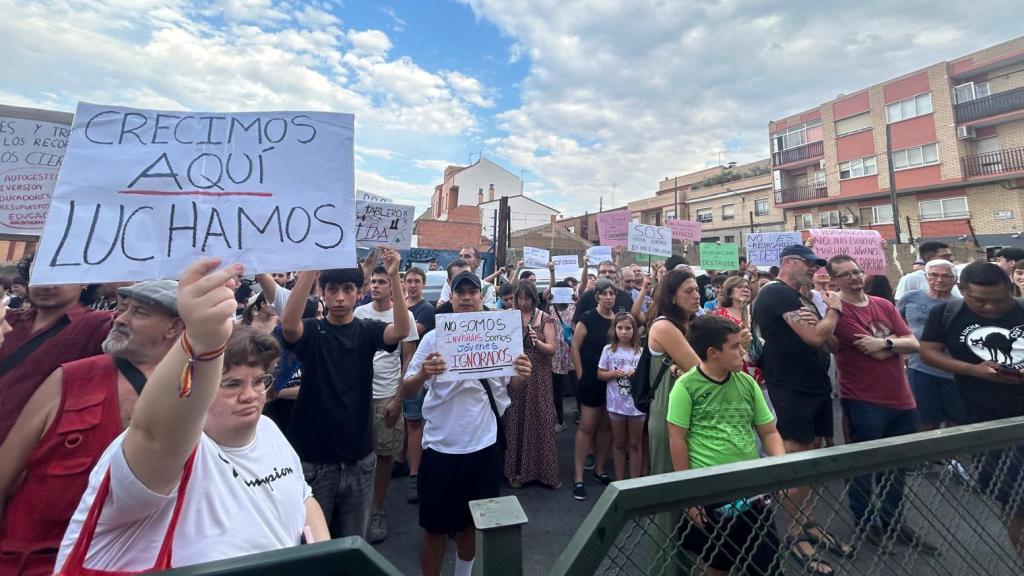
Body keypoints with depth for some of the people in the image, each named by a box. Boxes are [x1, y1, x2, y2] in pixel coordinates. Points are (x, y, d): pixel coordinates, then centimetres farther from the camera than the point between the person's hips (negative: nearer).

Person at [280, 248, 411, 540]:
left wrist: (393, 276, -33)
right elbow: (288, 324, -27)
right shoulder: (311, 331, -4)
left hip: (358, 459, 2)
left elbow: (402, 330, -21)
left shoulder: (367, 331, -1)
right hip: (313, 459, -1)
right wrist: (309, 269, -37)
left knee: (354, 542, 16)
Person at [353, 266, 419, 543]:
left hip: (387, 396, -1)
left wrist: (398, 399, -6)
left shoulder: (404, 316, -3)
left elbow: (408, 360, -1)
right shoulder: (359, 313, 3)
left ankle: (377, 509, 23)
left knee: (384, 454, 8)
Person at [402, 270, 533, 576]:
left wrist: (524, 376, -16)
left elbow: (510, 386, 6)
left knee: (472, 522, 21)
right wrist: (422, 374, -31)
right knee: (435, 526, 13)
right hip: (441, 446, -2)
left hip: (484, 444, 3)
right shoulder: (434, 337, -7)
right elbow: (408, 389, -9)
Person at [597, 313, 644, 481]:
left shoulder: (641, 351, -5)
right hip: (616, 404, 0)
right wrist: (614, 373, -17)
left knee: (635, 444, 13)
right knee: (619, 443, 14)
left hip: (636, 404, 0)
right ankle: (619, 480, 27)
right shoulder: (608, 350, -4)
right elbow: (600, 374, 1)